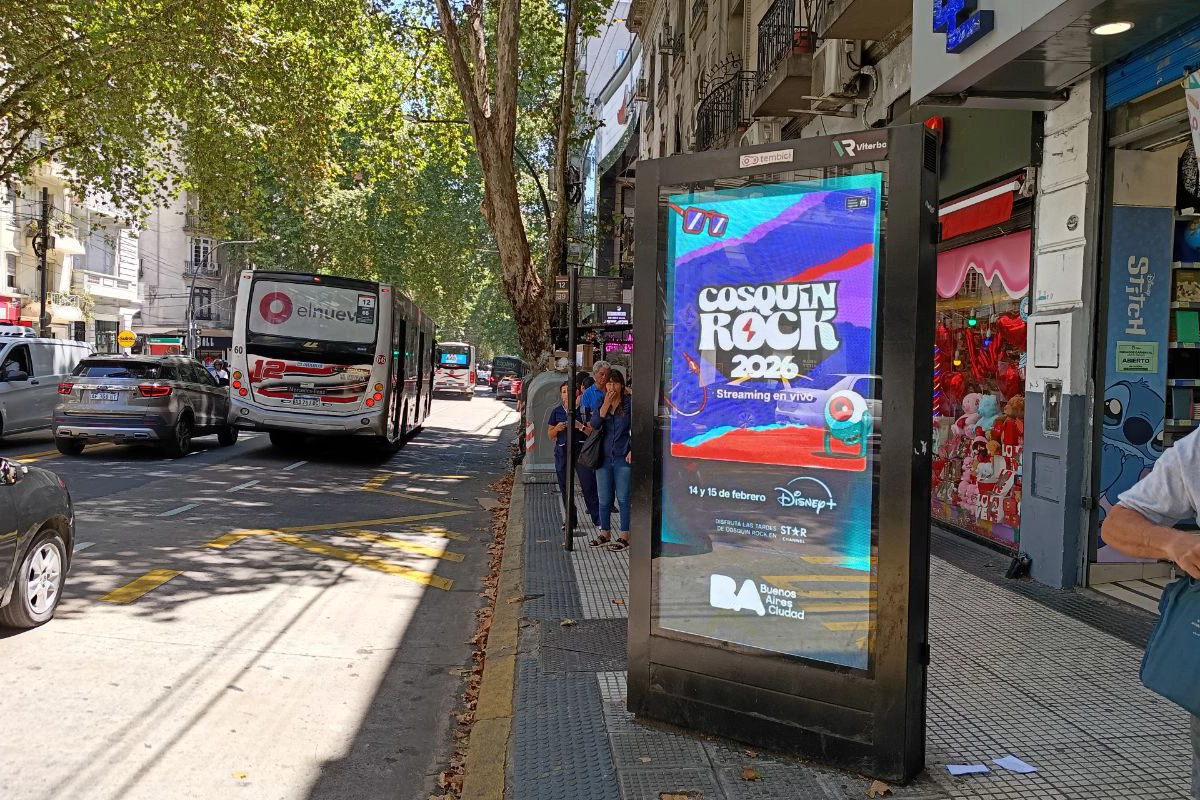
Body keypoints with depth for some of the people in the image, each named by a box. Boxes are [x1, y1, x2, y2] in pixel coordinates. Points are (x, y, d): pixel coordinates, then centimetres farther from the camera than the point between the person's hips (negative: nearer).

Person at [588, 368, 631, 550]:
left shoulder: (629, 403, -2)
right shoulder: (601, 403, 8)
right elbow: (594, 424, -7)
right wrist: (606, 405, -15)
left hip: (623, 457, -4)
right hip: (604, 457, 4)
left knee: (623, 498, -2)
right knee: (604, 499, 11)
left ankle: (624, 536, 5)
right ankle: (604, 534, 22)